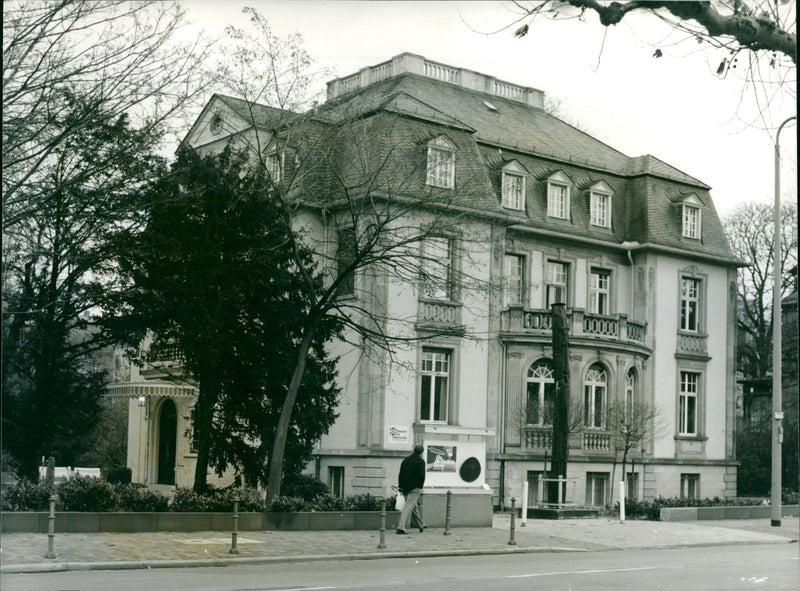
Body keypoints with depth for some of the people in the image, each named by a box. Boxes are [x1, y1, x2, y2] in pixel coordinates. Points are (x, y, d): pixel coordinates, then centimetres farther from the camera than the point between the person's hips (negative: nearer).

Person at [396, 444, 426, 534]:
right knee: (409, 506, -10)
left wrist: (400, 486, 15)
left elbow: (401, 474, 13)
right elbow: (422, 476, -13)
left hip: (405, 487, 7)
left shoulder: (406, 460, 13)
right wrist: (420, 487, -7)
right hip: (414, 487, -7)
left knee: (414, 506, 18)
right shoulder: (420, 461, -6)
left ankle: (421, 525, 31)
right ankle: (401, 527, -21)